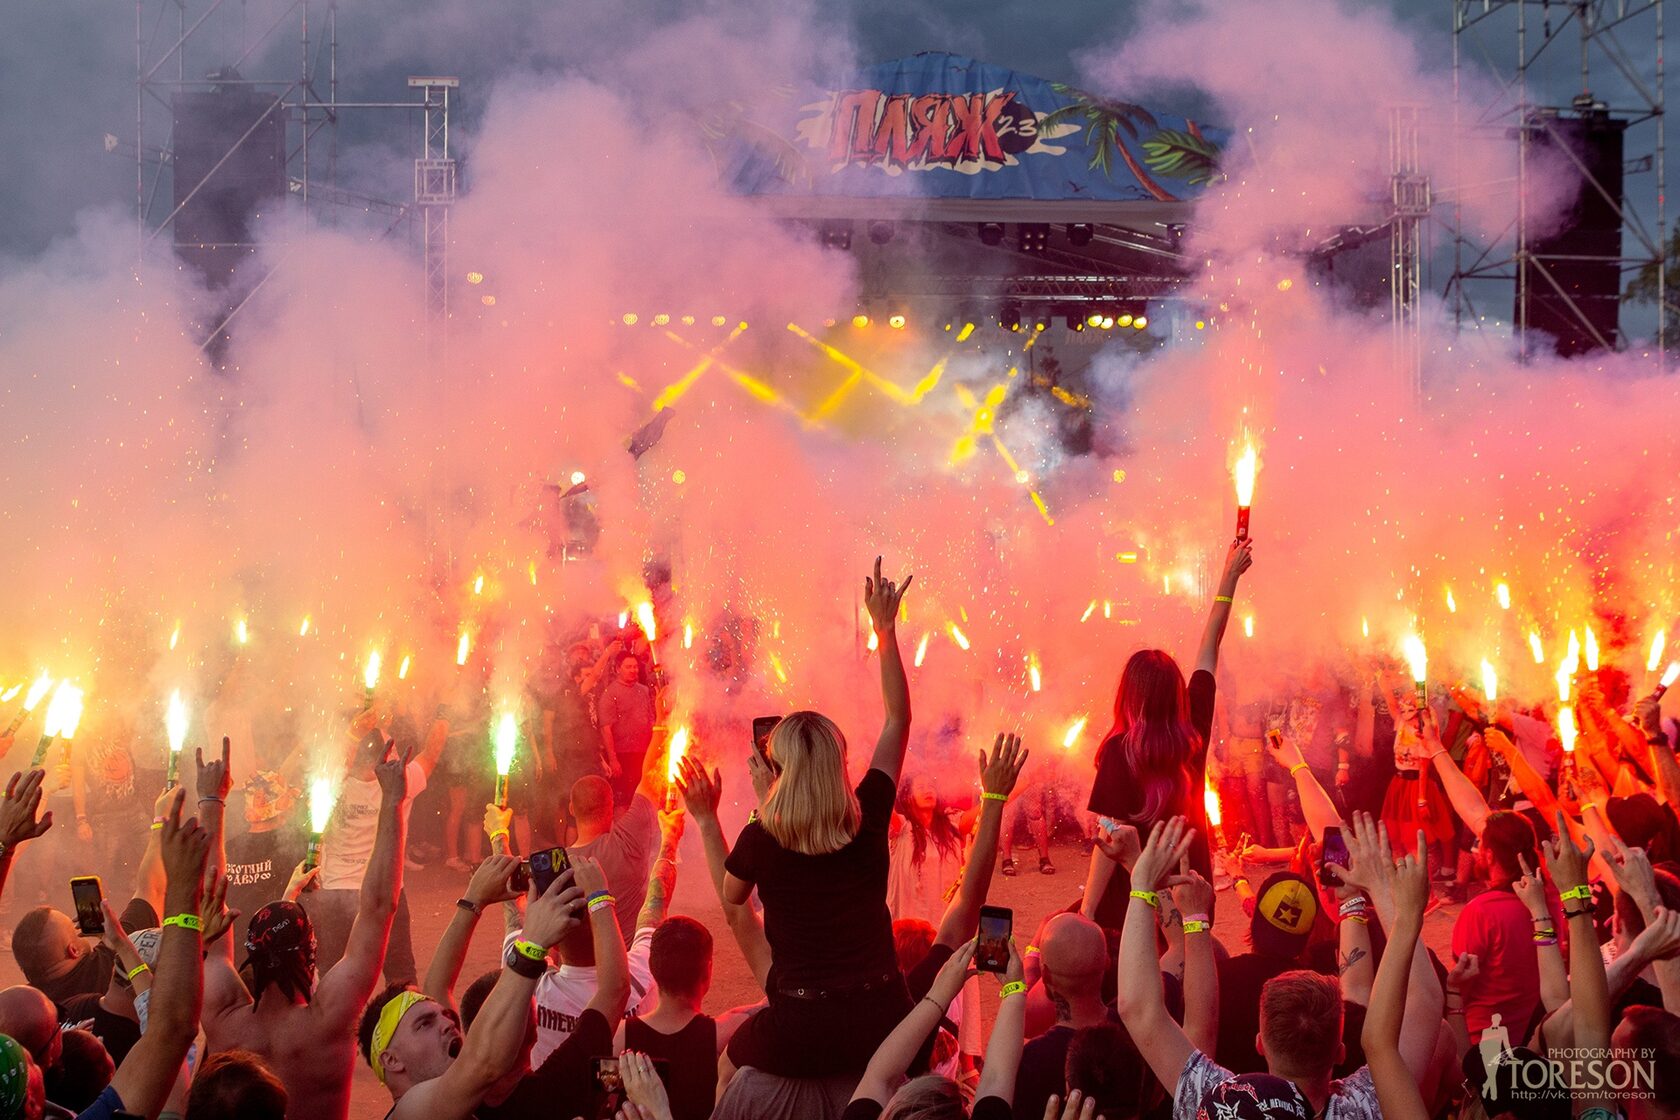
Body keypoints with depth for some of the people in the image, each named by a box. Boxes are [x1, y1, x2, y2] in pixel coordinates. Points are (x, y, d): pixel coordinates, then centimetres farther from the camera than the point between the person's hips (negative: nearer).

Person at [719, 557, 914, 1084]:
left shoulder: (760, 839, -8)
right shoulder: (869, 817, -3)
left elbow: (731, 895, 16)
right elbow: (898, 719, 12)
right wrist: (886, 630, 18)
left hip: (800, 1031, -2)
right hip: (881, 1017, 2)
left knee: (727, 1070, 29)